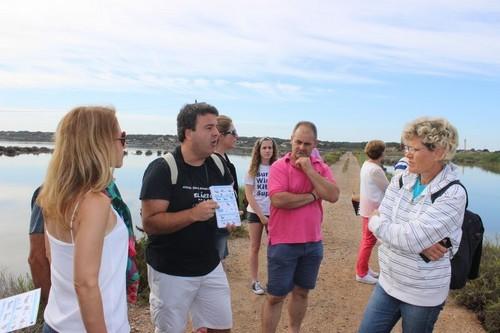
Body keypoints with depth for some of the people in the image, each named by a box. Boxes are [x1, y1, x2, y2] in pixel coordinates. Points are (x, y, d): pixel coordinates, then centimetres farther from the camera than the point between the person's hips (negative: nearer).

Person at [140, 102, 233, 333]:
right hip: (170, 271, -5)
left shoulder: (218, 167, 1)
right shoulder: (162, 168, -17)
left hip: (210, 266, 5)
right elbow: (150, 222, -21)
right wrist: (193, 214, -32)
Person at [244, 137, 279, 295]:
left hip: (273, 213, 1)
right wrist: (261, 215, -10)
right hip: (255, 213, -1)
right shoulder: (253, 170, -3)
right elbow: (249, 195, -5)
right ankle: (255, 281, 17)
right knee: (255, 247, 7)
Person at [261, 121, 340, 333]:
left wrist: (309, 170, -16)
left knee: (301, 292, 20)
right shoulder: (279, 166, -10)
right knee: (275, 297, 6)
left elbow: (333, 196, -11)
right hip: (283, 243, -4)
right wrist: (313, 196, -13)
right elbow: (279, 199, -24)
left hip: (313, 243, 5)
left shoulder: (321, 168, 4)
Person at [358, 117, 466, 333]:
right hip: (387, 283, 5)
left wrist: (376, 222, -11)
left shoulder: (453, 195, -19)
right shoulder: (400, 181, -2)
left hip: (423, 294, -5)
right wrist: (420, 244, -22)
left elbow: (410, 238, -27)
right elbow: (382, 220, -9)